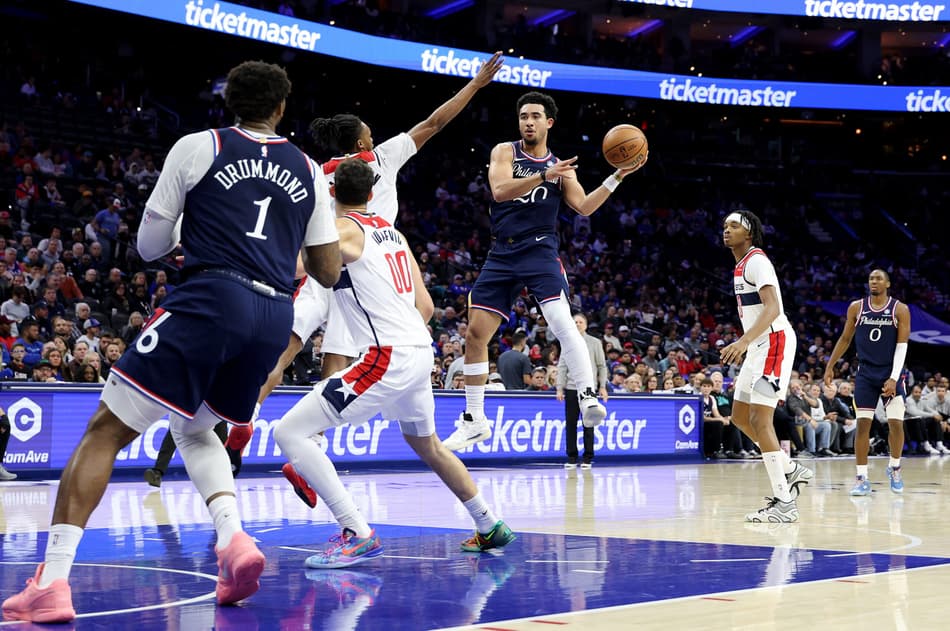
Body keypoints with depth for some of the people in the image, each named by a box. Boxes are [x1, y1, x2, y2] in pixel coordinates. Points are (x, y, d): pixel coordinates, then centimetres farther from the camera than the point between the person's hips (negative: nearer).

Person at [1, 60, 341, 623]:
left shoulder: (197, 148, 7)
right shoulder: (309, 171, 17)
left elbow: (149, 246, 10)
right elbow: (329, 272, 19)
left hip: (211, 299, -5)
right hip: (274, 317, 5)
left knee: (106, 431, -1)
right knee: (194, 428, 27)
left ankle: (51, 583, -12)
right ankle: (234, 539, 3)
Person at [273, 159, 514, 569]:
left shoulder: (344, 230, -6)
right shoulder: (393, 233, 17)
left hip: (386, 358, -9)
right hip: (420, 352, 9)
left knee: (290, 432, -10)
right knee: (427, 444, 33)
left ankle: (357, 535, -16)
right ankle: (490, 527, 42)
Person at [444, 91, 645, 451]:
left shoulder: (561, 167, 12)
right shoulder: (505, 152, 5)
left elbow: (584, 207, 2)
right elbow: (500, 190, -14)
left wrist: (617, 178, -7)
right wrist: (543, 176, -26)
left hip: (540, 253, -1)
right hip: (501, 255, 1)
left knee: (562, 321, -26)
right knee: (475, 334, 2)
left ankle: (588, 398, -30)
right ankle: (474, 421, 15)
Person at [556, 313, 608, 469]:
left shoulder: (595, 343, 5)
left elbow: (602, 366, 6)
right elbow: (562, 367, 8)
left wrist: (602, 387, -1)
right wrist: (560, 388, 2)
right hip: (571, 388, 1)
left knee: (588, 424, 1)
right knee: (570, 424, 1)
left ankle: (587, 458, 5)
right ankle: (571, 458, 7)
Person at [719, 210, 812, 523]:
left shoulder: (756, 261, -13)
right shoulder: (741, 266, 17)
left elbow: (773, 308, -26)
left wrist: (744, 340, -38)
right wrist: (745, 344, 27)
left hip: (774, 342, -10)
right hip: (759, 346, 10)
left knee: (759, 419, -14)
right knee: (740, 416, 15)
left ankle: (784, 503, -12)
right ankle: (790, 469, 24)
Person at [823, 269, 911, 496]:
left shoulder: (900, 310, -5)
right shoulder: (856, 308, 2)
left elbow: (902, 345, -8)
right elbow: (845, 339, 12)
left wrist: (894, 378, -17)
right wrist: (830, 366, 7)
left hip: (891, 374, -1)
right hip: (866, 373, 1)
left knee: (896, 423, -5)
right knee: (863, 424, -5)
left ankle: (894, 468, 19)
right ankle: (862, 478, -1)